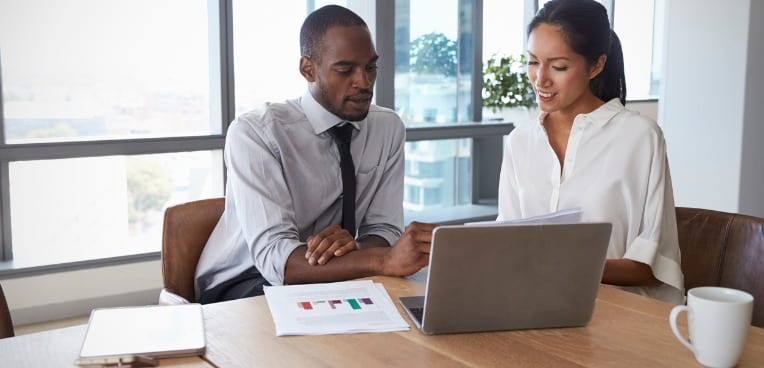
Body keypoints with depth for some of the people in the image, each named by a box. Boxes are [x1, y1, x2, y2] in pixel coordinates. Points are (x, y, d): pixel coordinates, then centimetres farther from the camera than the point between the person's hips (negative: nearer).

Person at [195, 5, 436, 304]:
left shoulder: (389, 127, -4)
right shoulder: (255, 132, -20)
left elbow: (383, 231, -4)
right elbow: (274, 256, -30)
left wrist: (354, 246, -29)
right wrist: (385, 260, -45)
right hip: (242, 287, -5)